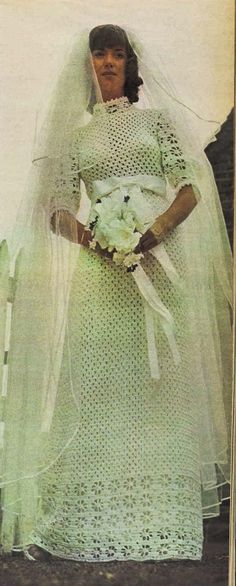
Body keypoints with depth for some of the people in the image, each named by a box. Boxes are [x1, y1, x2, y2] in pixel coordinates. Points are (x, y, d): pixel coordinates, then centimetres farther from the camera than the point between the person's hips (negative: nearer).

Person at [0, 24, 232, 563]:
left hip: (160, 266, 0)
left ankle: (164, 519, 7)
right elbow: (56, 212, 9)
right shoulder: (75, 135, 18)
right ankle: (69, 522, 0)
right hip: (101, 271, 1)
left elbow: (190, 190, 5)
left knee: (159, 384, -2)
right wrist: (93, 238, -12)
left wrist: (153, 234, -12)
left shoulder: (155, 120, 16)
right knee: (94, 385, -6)